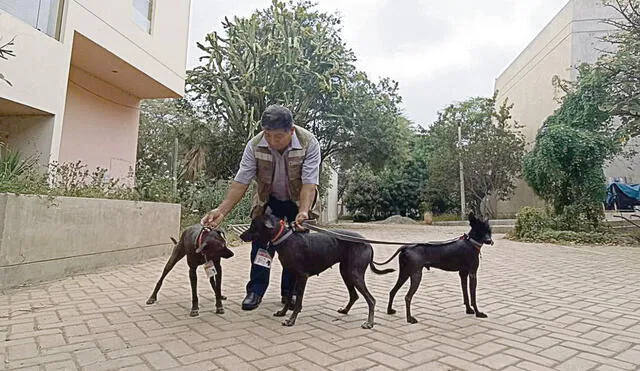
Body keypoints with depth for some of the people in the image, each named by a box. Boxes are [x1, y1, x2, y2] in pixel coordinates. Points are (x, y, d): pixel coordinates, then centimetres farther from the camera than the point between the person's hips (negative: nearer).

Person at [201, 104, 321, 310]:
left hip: (299, 201, -1)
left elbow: (309, 182, -33)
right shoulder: (254, 145, -23)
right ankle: (255, 291, 8)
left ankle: (290, 292, 18)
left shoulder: (308, 143, -29)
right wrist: (221, 211, -32)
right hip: (269, 201, 1)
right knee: (261, 242, -4)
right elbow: (241, 182, -22)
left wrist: (303, 212, -47)